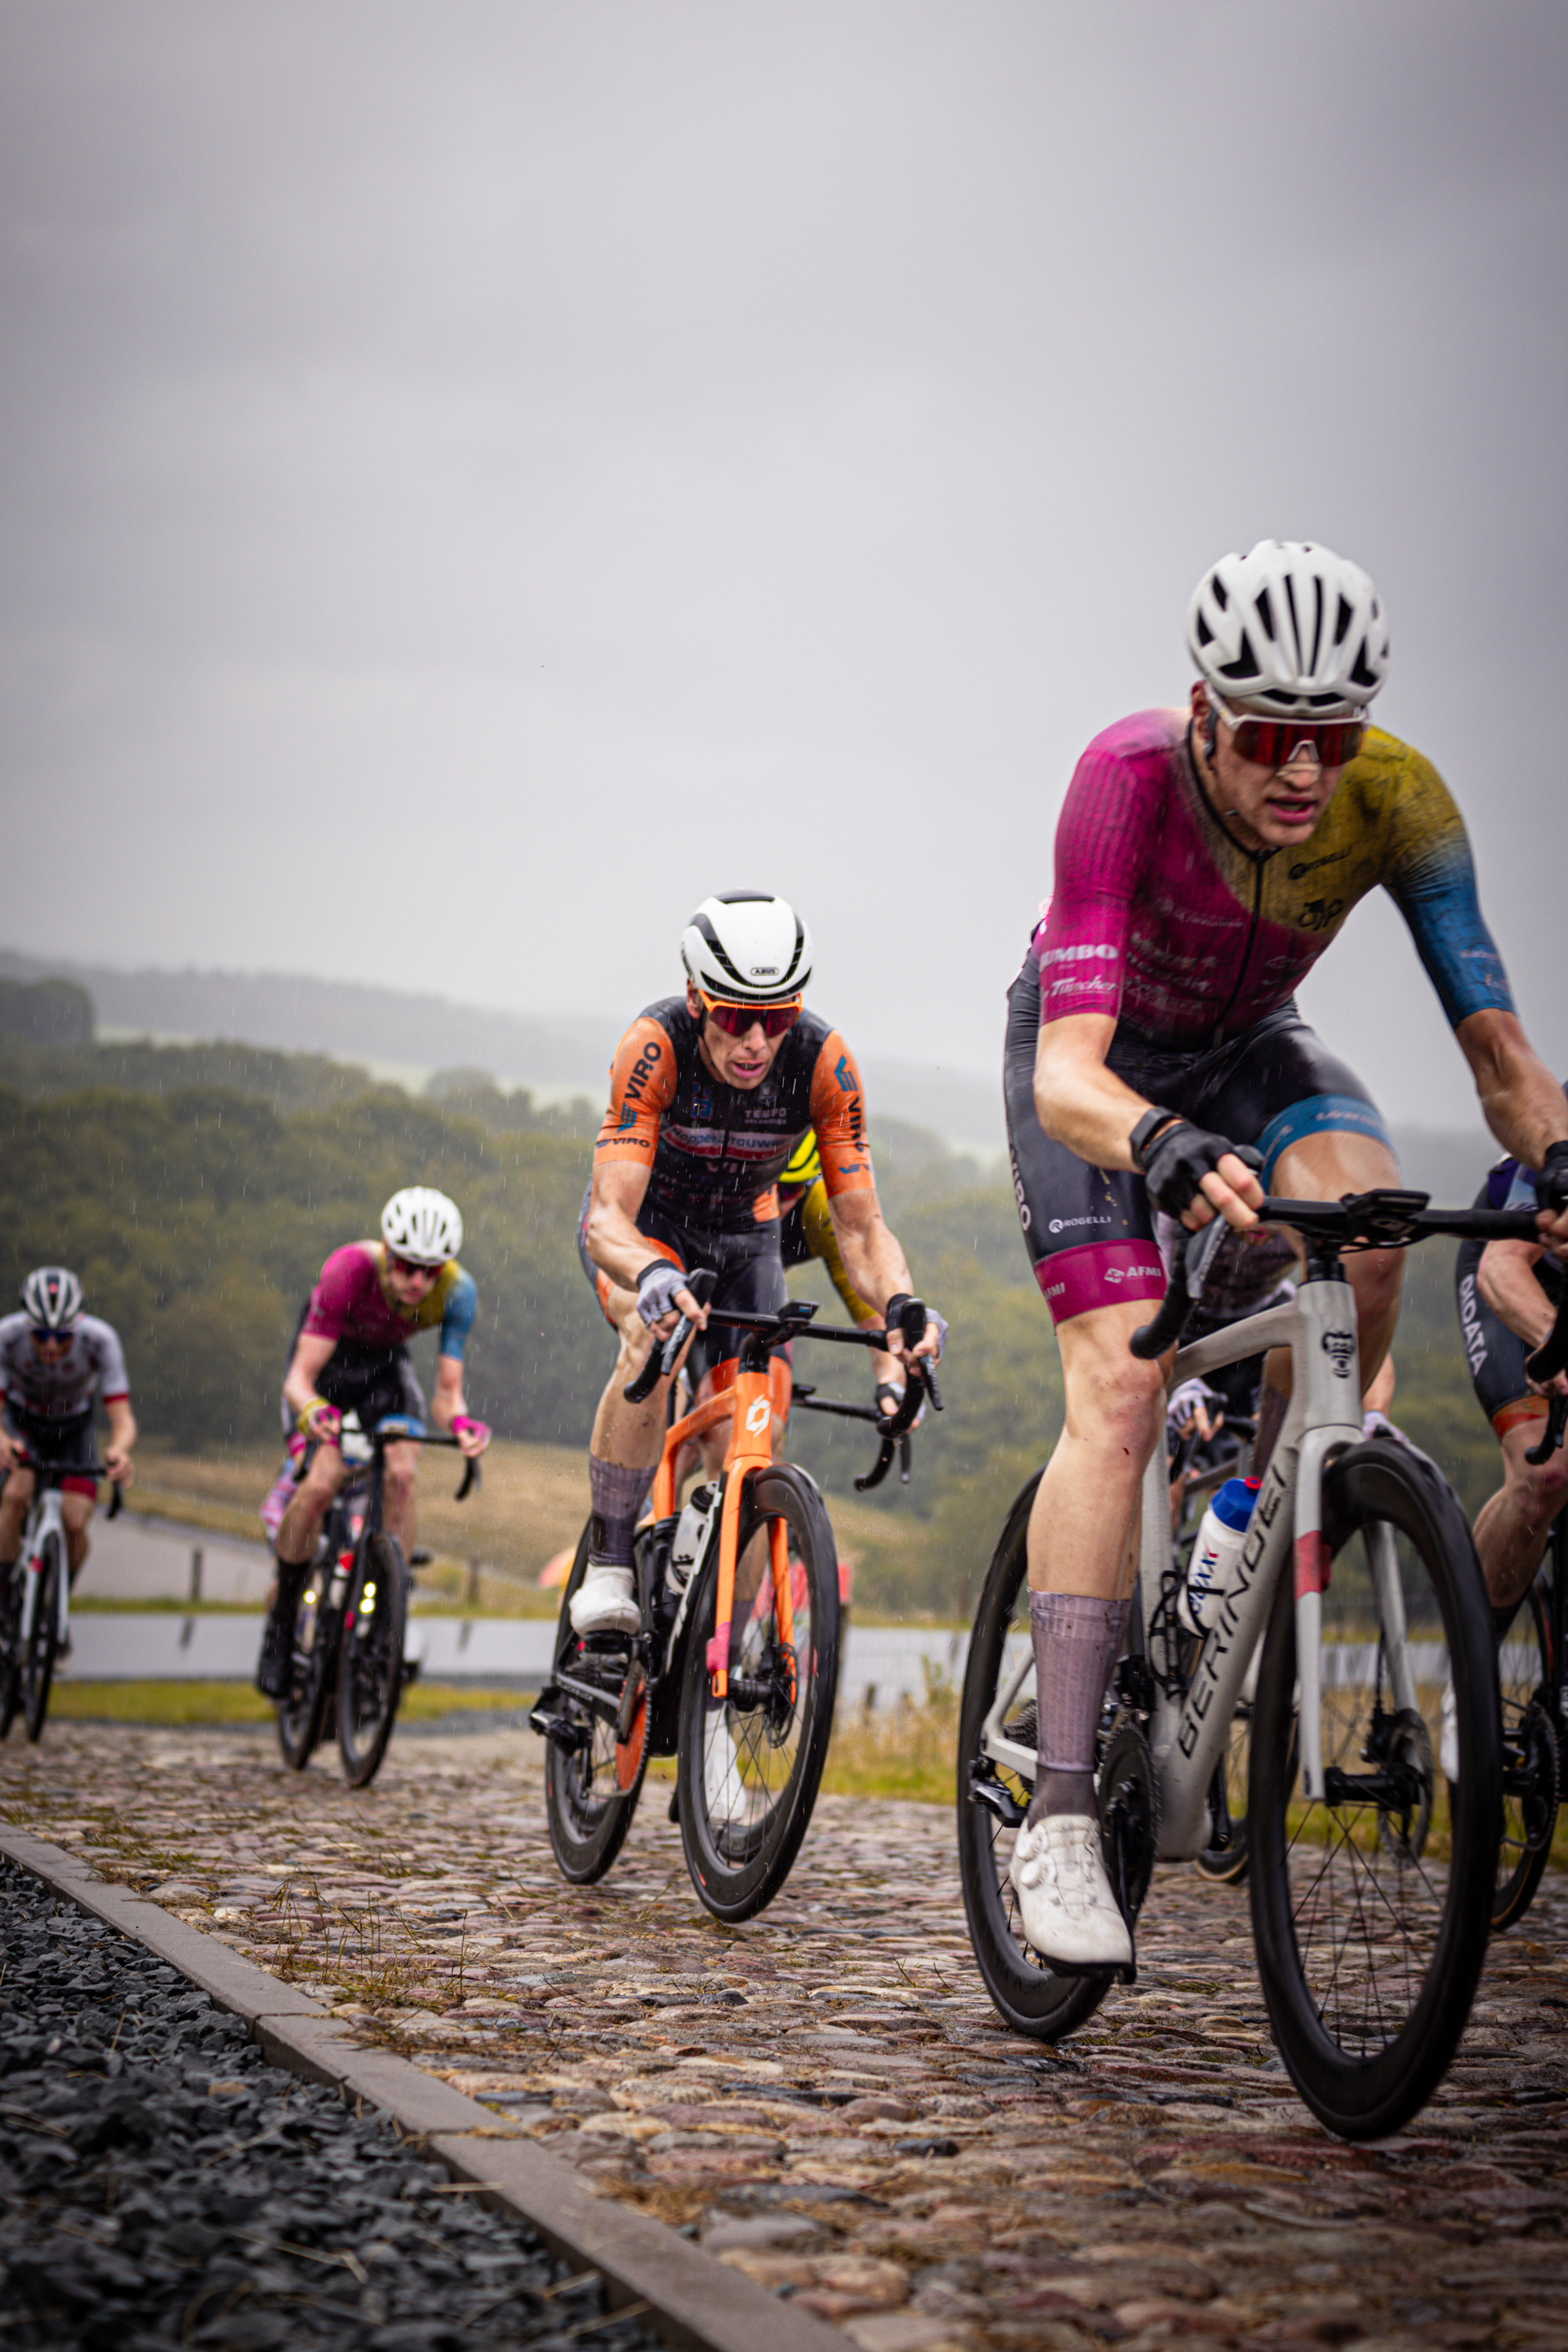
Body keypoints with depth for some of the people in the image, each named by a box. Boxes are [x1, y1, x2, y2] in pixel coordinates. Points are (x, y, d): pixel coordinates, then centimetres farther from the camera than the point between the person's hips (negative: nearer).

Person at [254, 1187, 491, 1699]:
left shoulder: (457, 1292, -27)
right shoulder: (350, 1270, -36)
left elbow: (446, 1392, -22)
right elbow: (299, 1377, -34)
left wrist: (458, 1419, -45)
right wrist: (311, 1408, -56)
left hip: (386, 1367, 3)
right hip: (327, 1361, -3)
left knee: (402, 1476, -23)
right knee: (322, 1482, -23)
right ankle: (281, 1617, -4)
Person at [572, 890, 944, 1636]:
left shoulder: (823, 1062, -27)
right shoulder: (656, 1045, -34)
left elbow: (861, 1225, -25)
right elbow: (608, 1218, -39)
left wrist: (899, 1305, -46)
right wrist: (651, 1275, -61)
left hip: (742, 1237, 3)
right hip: (642, 1222, -2)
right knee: (658, 1333, -36)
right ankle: (608, 1566, -24)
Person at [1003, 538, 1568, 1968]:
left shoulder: (1396, 799, -27)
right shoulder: (1130, 778, -36)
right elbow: (1067, 1076, -45)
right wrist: (1166, 1148, -65)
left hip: (1248, 1043, 3)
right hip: (1101, 1056, -3)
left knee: (1363, 1206, -31)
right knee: (1120, 1388, -20)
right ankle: (1061, 1817, -18)